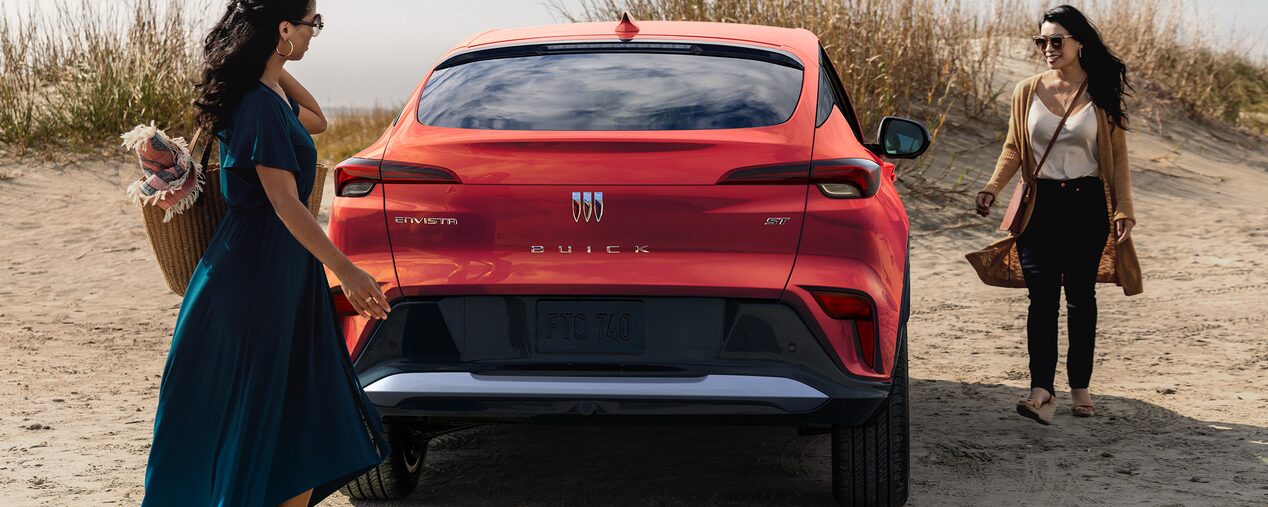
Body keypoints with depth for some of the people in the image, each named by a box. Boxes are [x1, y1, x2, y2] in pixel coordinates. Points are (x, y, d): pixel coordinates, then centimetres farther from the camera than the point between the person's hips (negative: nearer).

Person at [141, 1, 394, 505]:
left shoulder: (268, 94, 9)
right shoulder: (261, 105, -20)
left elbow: (316, 121, 29)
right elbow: (285, 203, -25)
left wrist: (278, 68, 15)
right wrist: (345, 270, -32)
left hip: (280, 270, 10)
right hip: (260, 271, -10)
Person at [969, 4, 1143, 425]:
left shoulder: (1101, 93, 0)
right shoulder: (1027, 91, 4)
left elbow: (1117, 155, 2)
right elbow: (1013, 149, 9)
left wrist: (1123, 208, -5)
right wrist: (992, 189, -7)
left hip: (1087, 205, -1)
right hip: (1041, 205, 1)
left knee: (1081, 297, 7)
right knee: (1042, 297, -7)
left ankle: (1079, 387, 17)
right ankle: (1042, 391, -13)